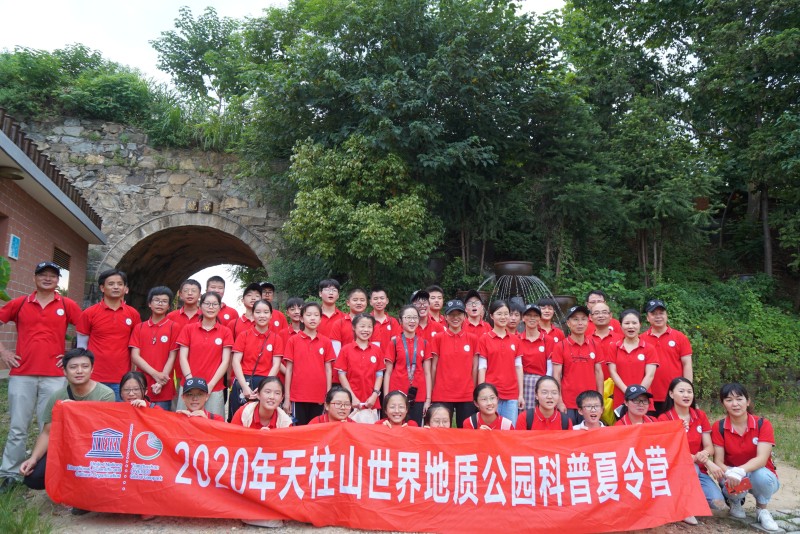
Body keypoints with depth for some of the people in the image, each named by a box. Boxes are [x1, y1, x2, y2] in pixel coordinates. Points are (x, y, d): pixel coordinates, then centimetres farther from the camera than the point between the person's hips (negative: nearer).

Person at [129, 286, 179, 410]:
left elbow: (172, 357, -2)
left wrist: (160, 383, -12)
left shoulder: (173, 327, 1)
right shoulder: (139, 328, 10)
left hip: (164, 388, -2)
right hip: (142, 385, 2)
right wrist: (155, 374, -12)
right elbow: (134, 356, 1)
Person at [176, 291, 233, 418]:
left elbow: (225, 361, 0)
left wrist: (210, 385, -8)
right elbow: (182, 357, 2)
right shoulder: (188, 329, 7)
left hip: (214, 390, -1)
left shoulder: (225, 332, 5)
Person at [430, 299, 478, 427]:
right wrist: (430, 393, 2)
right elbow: (433, 367, 3)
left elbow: (475, 367, 7)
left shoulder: (472, 339, 4)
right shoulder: (438, 339, 1)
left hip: (467, 395, 1)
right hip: (442, 395, -1)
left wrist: (474, 391, 5)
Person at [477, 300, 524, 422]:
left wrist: (521, 394, 6)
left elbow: (518, 367, 9)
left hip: (512, 395, 3)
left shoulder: (515, 340, 9)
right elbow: (482, 368, -3)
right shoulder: (484, 339, -1)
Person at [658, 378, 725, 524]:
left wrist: (704, 455, -23)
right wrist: (701, 460, -22)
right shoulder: (664, 419, -9)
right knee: (691, 467, -36)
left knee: (717, 503, -19)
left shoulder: (700, 415, 5)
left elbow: (709, 447, 1)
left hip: (699, 470, 4)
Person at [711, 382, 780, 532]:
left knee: (761, 474, -35)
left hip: (760, 475, 0)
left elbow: (762, 459, -25)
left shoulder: (763, 424, -13)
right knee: (731, 483, -35)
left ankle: (762, 509, -2)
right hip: (733, 477, 0)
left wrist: (740, 471, -44)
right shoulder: (718, 427, -9)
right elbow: (718, 461, -12)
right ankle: (736, 502, 5)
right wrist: (730, 474, -35)